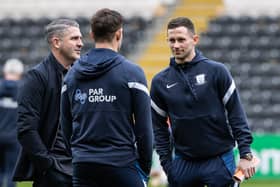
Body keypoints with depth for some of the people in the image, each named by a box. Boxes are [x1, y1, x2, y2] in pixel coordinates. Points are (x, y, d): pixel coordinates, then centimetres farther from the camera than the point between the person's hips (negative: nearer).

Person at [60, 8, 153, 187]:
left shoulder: (72, 73, 8)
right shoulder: (131, 72, -6)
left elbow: (66, 125, 11)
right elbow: (144, 127, -6)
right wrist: (145, 167, 4)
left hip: (82, 166, 4)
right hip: (121, 164, -4)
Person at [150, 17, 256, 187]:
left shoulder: (217, 71, -4)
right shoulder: (160, 81, 4)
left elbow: (236, 114, -3)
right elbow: (159, 127, 10)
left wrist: (245, 155, -9)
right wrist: (167, 164, 3)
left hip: (219, 160, -3)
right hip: (183, 164, 3)